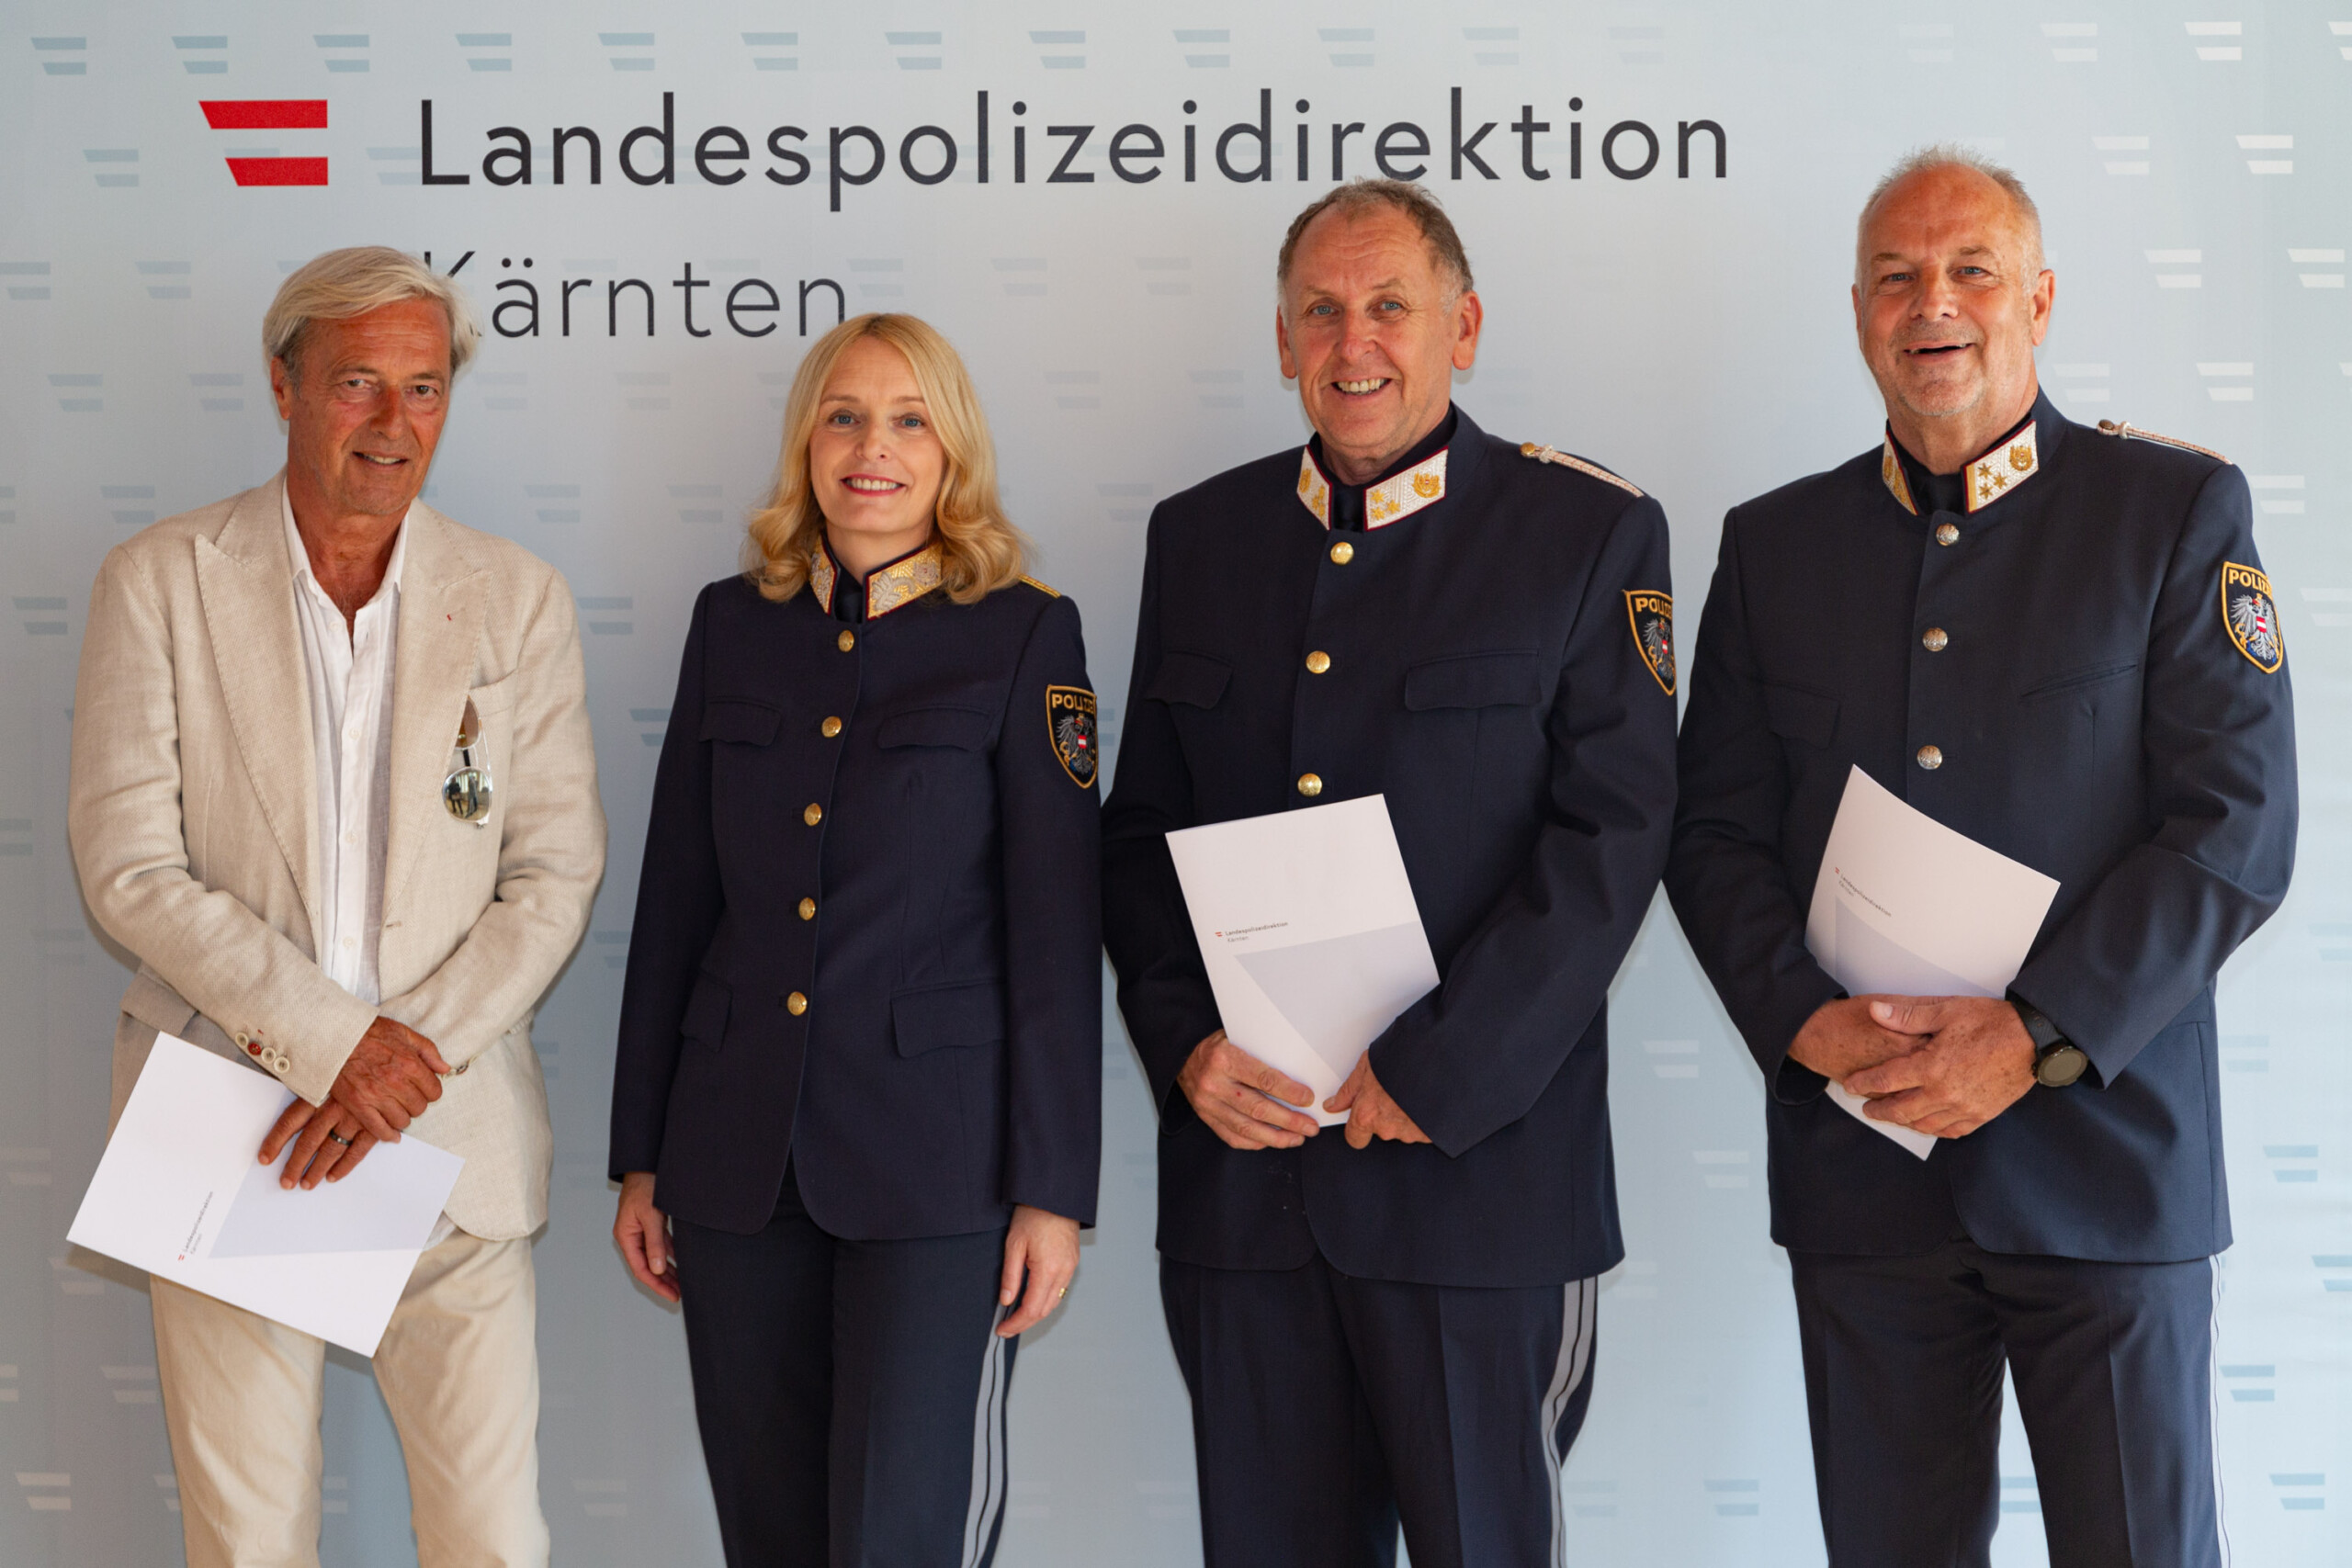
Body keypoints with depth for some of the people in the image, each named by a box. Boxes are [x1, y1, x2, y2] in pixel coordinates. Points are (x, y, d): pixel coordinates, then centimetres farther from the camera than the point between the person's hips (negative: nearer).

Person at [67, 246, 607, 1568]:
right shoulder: (159, 582, 0)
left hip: (452, 1133, 1)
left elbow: (556, 875, 1)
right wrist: (329, 1039, -14)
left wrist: (406, 1065, -11)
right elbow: (130, 867, -6)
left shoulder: (518, 599, 6)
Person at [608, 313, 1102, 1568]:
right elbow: (675, 896, 12)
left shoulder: (1024, 635, -1)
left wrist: (1054, 1186, -8)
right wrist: (640, 1157, 10)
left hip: (934, 1155, -4)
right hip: (738, 1153, 4)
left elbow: (1057, 926, -4)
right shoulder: (734, 624, 10)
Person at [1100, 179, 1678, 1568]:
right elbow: (1141, 824, 13)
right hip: (1240, 1166, 4)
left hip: (1482, 1166, -3)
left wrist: (1434, 1076, -14)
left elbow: (1612, 833, -8)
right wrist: (1184, 1042, -3)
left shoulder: (1592, 532, 0)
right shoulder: (1200, 535, 13)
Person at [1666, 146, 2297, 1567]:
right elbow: (1715, 832, 9)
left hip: (2103, 1155, -2)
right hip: (1858, 1170, 3)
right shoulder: (1775, 544, 11)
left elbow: (2238, 828, -6)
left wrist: (2037, 1037, -15)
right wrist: (1804, 1019, -9)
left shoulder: (2179, 514, 1)